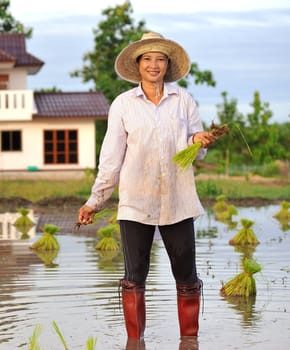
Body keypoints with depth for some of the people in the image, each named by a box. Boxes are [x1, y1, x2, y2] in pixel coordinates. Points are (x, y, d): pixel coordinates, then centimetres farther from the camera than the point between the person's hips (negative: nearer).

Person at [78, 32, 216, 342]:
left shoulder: (183, 100, 6)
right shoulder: (123, 104, 3)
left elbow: (195, 150, 11)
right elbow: (111, 158, 5)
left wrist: (201, 142, -13)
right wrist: (94, 201, 5)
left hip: (177, 201, 1)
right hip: (135, 202, -1)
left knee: (186, 277, 5)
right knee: (134, 278, 2)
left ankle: (190, 340, 17)